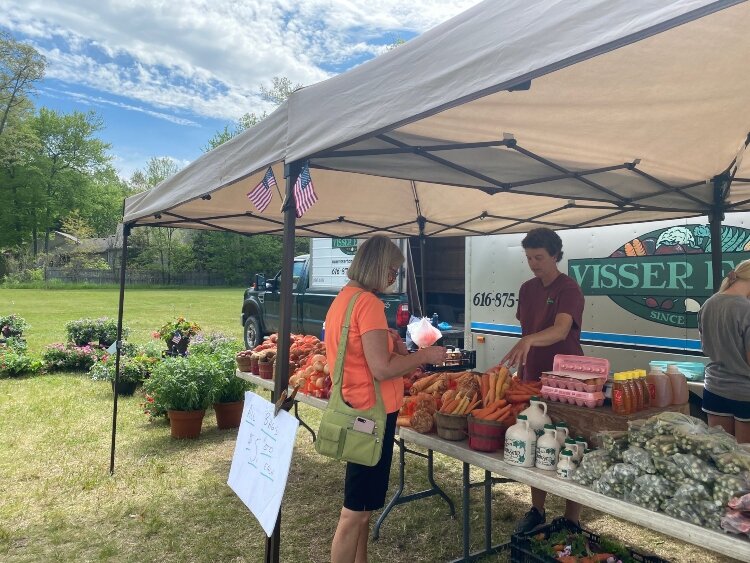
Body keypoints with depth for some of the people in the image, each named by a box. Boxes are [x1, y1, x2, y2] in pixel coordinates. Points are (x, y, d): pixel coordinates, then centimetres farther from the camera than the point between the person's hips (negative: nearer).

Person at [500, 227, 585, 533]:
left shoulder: (569, 289, -14)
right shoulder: (527, 289, 8)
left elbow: (561, 330, -32)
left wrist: (529, 341, -49)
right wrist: (521, 369, 14)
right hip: (533, 377, 7)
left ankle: (571, 521, 17)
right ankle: (537, 510, 31)